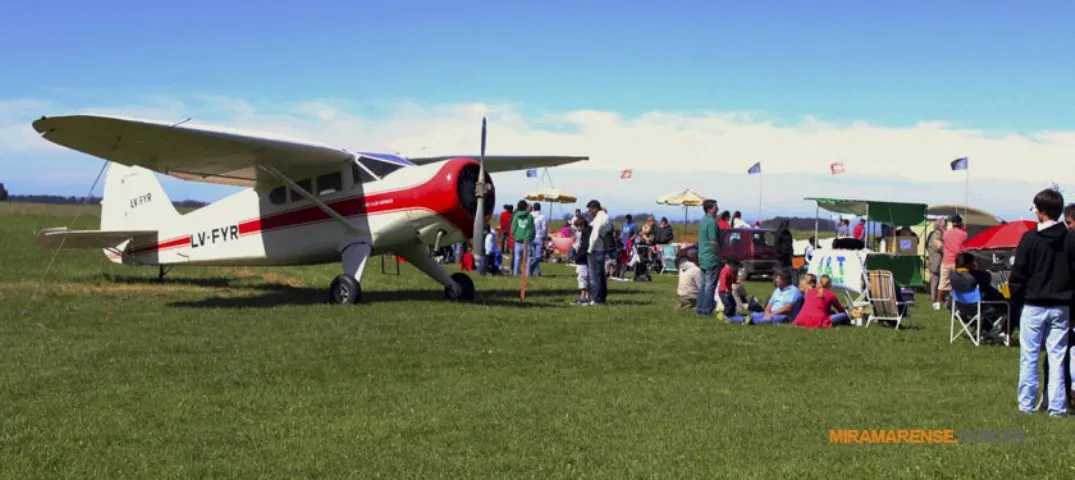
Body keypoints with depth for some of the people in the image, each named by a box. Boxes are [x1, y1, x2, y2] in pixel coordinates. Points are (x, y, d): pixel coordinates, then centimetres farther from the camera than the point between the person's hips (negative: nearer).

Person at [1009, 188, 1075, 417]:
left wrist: (1017, 299, 6)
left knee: (1029, 357, 3)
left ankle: (1026, 404, 6)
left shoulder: (1030, 238, -9)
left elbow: (1018, 275, -6)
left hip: (1034, 306, -3)